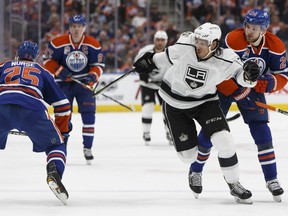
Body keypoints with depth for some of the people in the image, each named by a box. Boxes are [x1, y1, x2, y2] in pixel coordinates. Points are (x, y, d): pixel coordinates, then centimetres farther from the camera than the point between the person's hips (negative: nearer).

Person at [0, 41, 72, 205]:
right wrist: (63, 131, 41)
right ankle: (54, 172, -11)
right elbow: (62, 104, 30)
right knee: (55, 146, 18)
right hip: (33, 109, -1)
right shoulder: (42, 72, 33)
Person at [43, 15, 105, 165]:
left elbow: (98, 65, -2)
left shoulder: (93, 45, -7)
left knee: (88, 114, -8)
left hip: (85, 82, 1)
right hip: (64, 83, -1)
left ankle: (87, 148, 1)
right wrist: (59, 71, -19)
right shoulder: (58, 43, -12)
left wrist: (93, 76, -21)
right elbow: (48, 60, -4)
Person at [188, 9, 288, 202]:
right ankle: (196, 171, 20)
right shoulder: (233, 40, -29)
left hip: (252, 87, 3)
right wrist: (240, 91, -33)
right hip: (224, 86, -3)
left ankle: (271, 179, -1)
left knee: (261, 133, -8)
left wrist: (269, 83, -29)